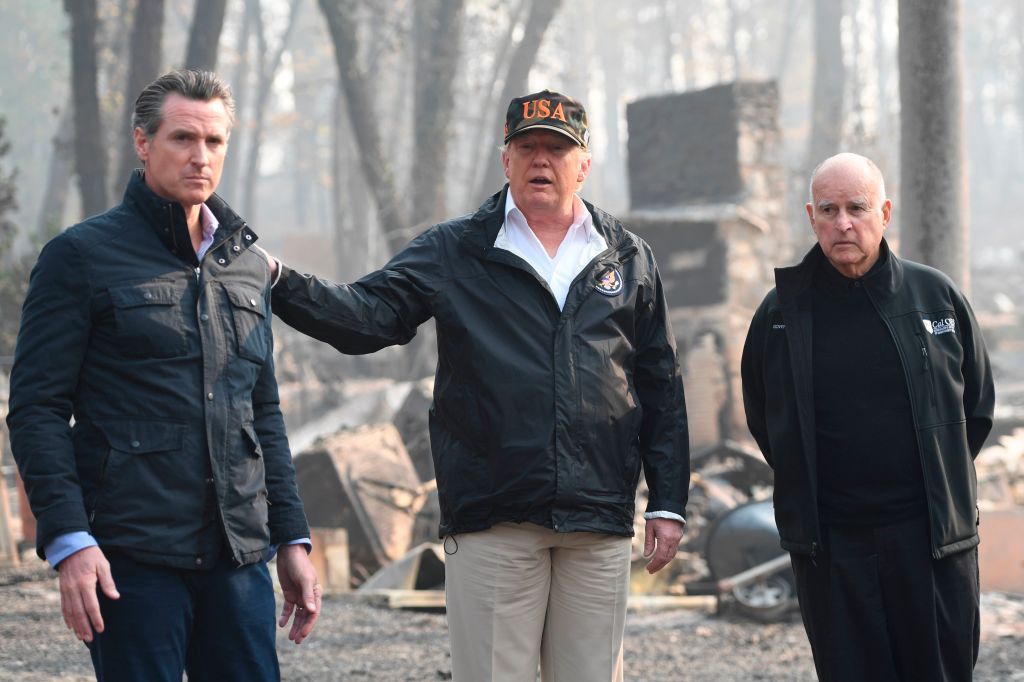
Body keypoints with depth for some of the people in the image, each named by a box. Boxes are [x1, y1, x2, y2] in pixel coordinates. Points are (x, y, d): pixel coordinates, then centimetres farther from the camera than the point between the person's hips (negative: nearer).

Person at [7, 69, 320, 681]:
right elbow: (37, 410, -5)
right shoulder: (83, 256, -1)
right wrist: (68, 541, -15)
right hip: (133, 558, -5)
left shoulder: (249, 265, 17)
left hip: (239, 557, 5)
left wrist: (292, 538, 16)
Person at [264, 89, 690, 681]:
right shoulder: (453, 253, 6)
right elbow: (368, 315, -6)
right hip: (492, 521, -2)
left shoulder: (629, 259, 12)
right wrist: (281, 282, -23)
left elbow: (662, 388, 14)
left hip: (600, 523, 2)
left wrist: (668, 504, 9)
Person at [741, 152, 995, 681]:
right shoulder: (781, 312, 3)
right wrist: (807, 492, 10)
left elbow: (976, 405, 14)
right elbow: (762, 420, 14)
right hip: (829, 543, 0)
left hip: (933, 536, 0)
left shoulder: (937, 296, 4)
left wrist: (941, 480, 12)